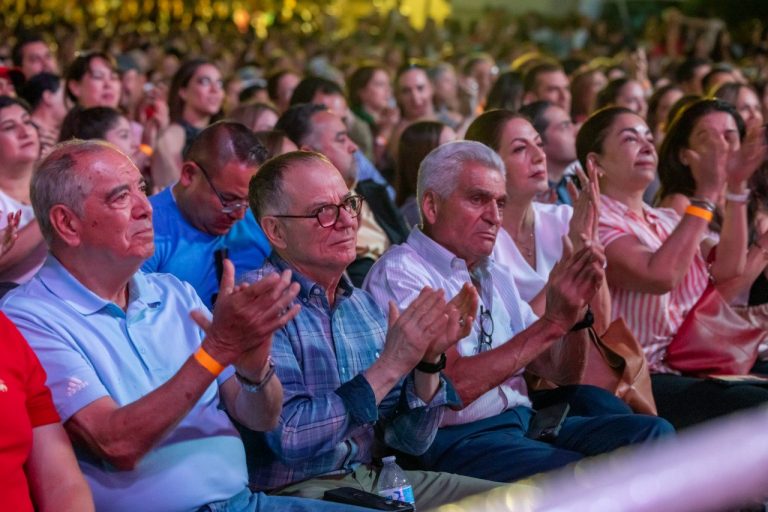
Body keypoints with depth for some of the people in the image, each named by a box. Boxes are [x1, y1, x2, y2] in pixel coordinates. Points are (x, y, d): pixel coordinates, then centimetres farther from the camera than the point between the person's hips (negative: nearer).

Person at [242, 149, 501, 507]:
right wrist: (389, 366, -20)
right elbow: (288, 438, -22)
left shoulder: (364, 304, 9)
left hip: (374, 476, 7)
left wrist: (427, 361, -10)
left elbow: (409, 441, 7)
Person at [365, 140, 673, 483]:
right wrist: (551, 323, -19)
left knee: (651, 432, -12)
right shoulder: (399, 274, -7)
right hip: (456, 439, -8)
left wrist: (574, 310, -5)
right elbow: (452, 385, -19)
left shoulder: (496, 278, 17)